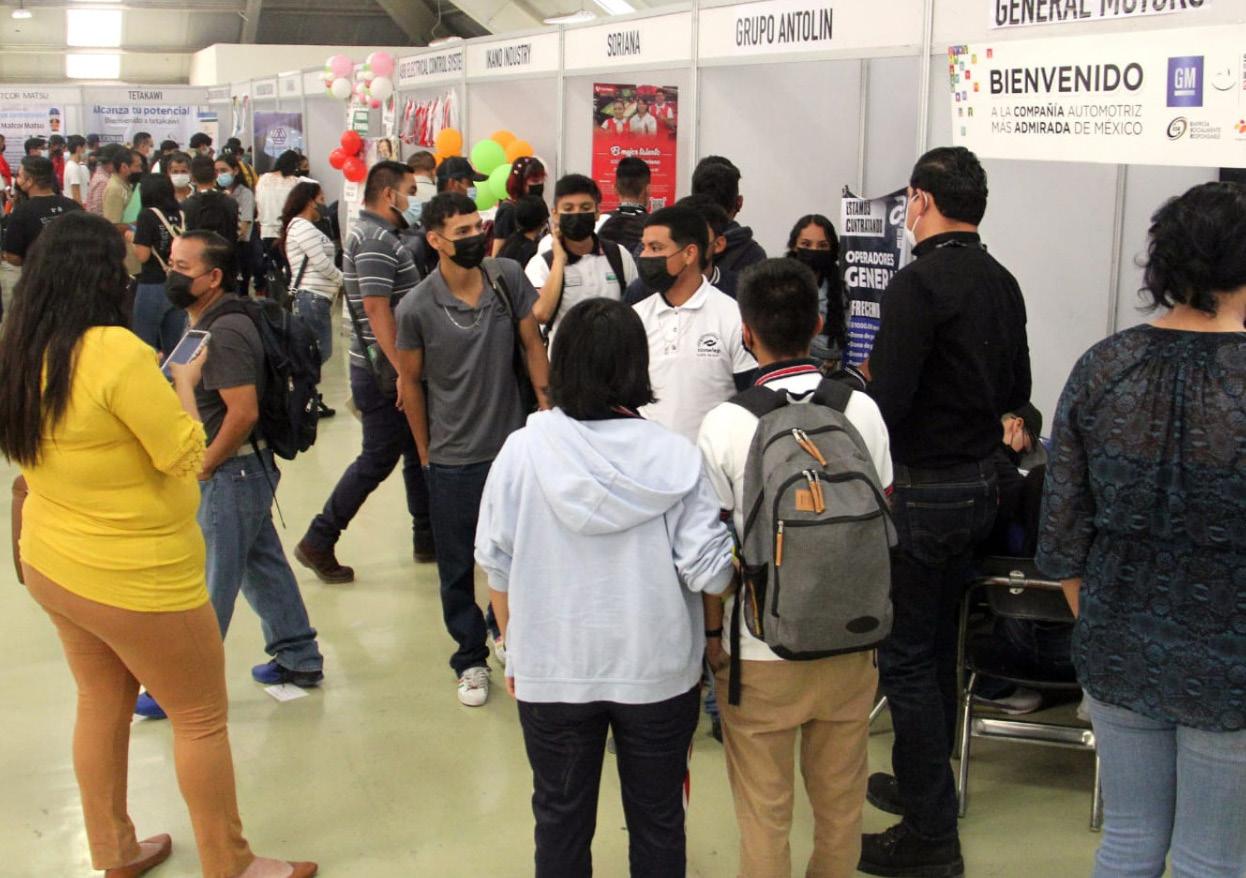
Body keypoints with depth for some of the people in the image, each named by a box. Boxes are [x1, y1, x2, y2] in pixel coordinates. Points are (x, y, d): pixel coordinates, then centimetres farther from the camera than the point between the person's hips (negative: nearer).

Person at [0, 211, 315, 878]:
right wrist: (184, 383, -5)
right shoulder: (116, 351, -26)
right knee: (201, 716, 9)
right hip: (133, 579, -8)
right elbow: (185, 456, -20)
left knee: (101, 702, 23)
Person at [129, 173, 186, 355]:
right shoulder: (181, 215, 5)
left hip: (153, 286, -5)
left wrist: (132, 238, 4)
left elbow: (143, 255, -13)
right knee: (175, 348, 10)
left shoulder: (148, 215, -9)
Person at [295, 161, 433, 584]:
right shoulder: (375, 240, -18)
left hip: (390, 368, 10)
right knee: (378, 458, -3)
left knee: (418, 451, 15)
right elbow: (376, 308, -24)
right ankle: (318, 542, 6)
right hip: (384, 372, -10)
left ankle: (428, 538, 25)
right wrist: (403, 370, -25)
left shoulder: (373, 234, 15)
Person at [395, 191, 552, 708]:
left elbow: (532, 346, 3)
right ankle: (470, 659, 27)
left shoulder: (509, 279, -7)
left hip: (512, 445, 2)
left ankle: (508, 631, 37)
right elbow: (411, 382, 0)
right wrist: (426, 453, 5)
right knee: (457, 567, 10)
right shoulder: (417, 308, -12)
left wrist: (548, 411, -1)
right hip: (452, 460, -1)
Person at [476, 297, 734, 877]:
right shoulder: (674, 458, -15)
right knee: (657, 820, 19)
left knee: (561, 819, 20)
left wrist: (515, 648, 11)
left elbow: (496, 564, -3)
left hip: (550, 673, 1)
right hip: (657, 671, 0)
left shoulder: (521, 450, -12)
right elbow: (711, 573, -16)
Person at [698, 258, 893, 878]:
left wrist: (712, 632, 4)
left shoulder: (725, 424, -14)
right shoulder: (862, 409, -5)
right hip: (851, 642, 3)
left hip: (762, 651, -3)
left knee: (763, 812, 12)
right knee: (841, 802, 19)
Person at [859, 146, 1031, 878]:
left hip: (925, 489, -8)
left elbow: (886, 399, -25)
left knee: (906, 656, 0)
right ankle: (923, 784, 36)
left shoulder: (919, 283, -19)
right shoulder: (1003, 284, 7)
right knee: (937, 642, 20)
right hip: (981, 481, 9)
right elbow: (1016, 391, 14)